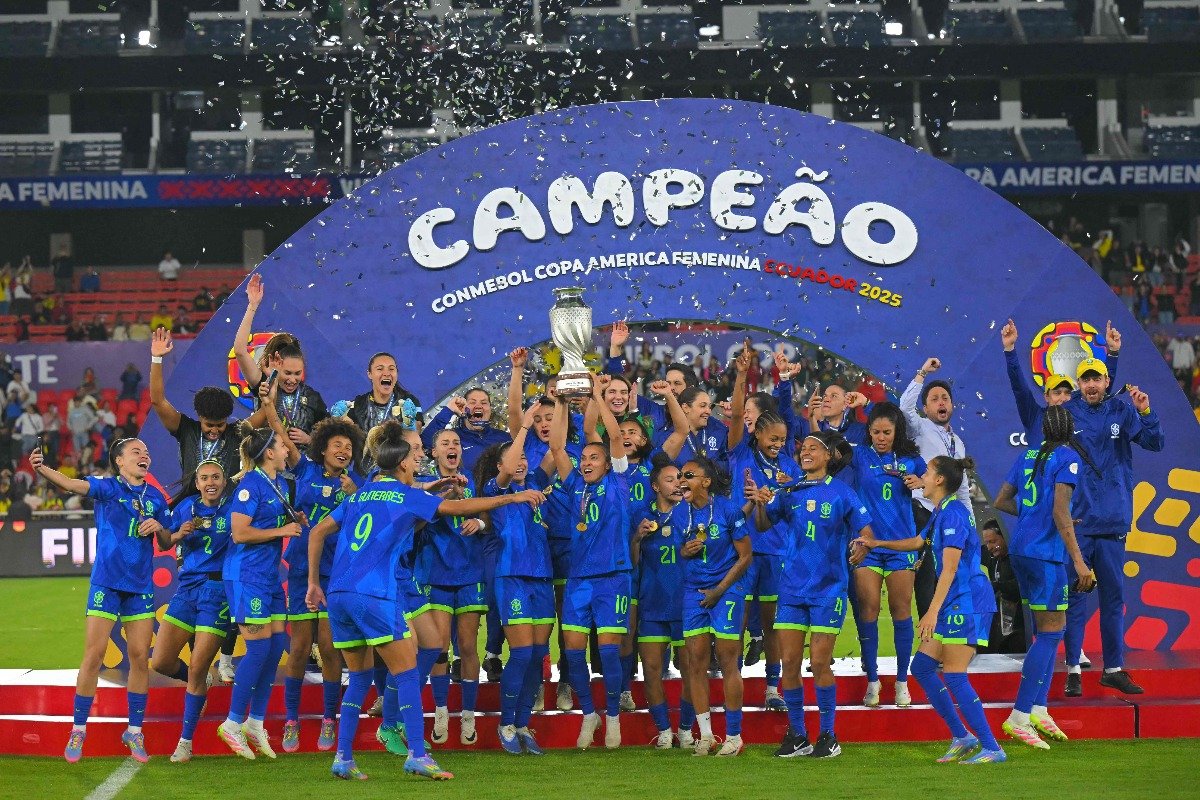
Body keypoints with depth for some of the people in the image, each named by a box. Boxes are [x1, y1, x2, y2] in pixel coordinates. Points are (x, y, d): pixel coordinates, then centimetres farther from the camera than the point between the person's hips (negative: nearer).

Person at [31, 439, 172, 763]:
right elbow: (72, 484, -22)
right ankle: (78, 731, 3)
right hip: (106, 583, -4)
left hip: (141, 586, 4)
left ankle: (135, 732, 14)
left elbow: (167, 544, 16)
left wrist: (159, 528, -7)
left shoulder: (155, 497, 10)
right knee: (93, 654, -6)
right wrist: (41, 469, -41)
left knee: (140, 658, 3)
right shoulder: (108, 488, -3)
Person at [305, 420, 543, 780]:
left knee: (359, 677, 16)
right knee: (406, 673, -1)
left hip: (338, 595, 6)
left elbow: (317, 532, 19)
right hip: (374, 595, -6)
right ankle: (417, 756, -8)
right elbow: (458, 507, 6)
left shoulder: (358, 495, 20)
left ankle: (343, 759, 11)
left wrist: (314, 583, 21)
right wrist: (513, 498, 13)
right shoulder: (406, 495, 4)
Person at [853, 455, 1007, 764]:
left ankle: (991, 748, -10)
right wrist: (877, 543, 38)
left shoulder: (953, 513, -16)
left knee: (953, 675, -12)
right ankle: (962, 738, 13)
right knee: (921, 666, 10)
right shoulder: (940, 513, 15)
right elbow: (919, 542, 36)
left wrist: (933, 611, -26)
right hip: (955, 605, 10)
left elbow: (950, 568, -22)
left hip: (967, 602, -10)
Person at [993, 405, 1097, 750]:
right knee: (1051, 633, -6)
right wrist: (1079, 561, -17)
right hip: (1045, 553, -8)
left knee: (1046, 631, 15)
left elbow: (1000, 502, 18)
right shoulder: (1067, 458, -9)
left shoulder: (1028, 456, 13)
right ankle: (1019, 717, -11)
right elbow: (1060, 512, -17)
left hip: (1021, 550, 8)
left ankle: (1039, 710, 11)